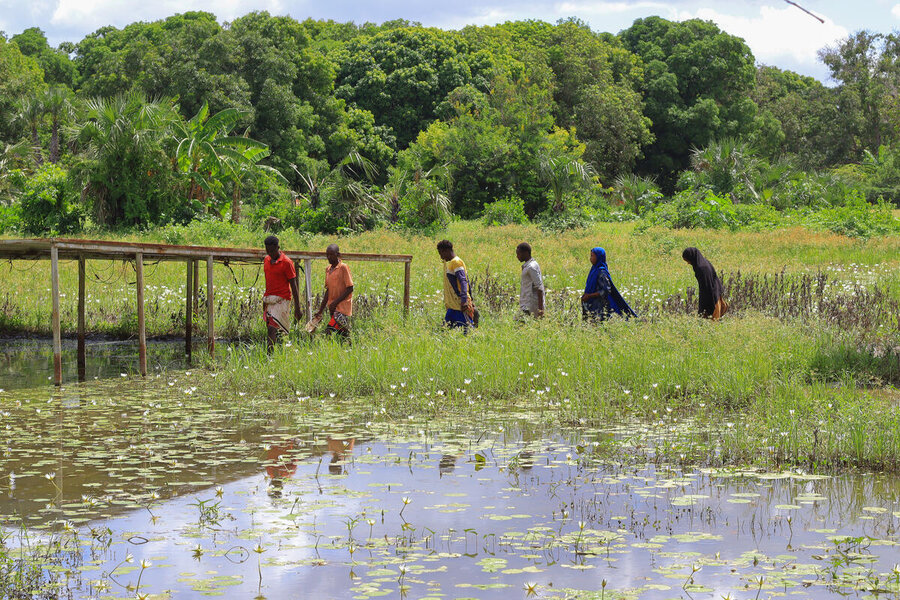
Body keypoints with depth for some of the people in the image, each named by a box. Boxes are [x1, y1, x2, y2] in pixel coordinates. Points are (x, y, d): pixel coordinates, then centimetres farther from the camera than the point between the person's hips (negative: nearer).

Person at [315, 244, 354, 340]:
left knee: (330, 331, -21)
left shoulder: (343, 267, -8)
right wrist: (321, 310, 15)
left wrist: (335, 302, -16)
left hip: (342, 307, -7)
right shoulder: (328, 269, 14)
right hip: (333, 307, 7)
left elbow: (350, 288, -11)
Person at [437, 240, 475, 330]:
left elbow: (463, 281, -22)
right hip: (452, 306, 10)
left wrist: (463, 300, -33)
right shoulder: (447, 262, 18)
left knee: (467, 329, -8)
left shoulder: (456, 262, -12)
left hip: (460, 305, -10)